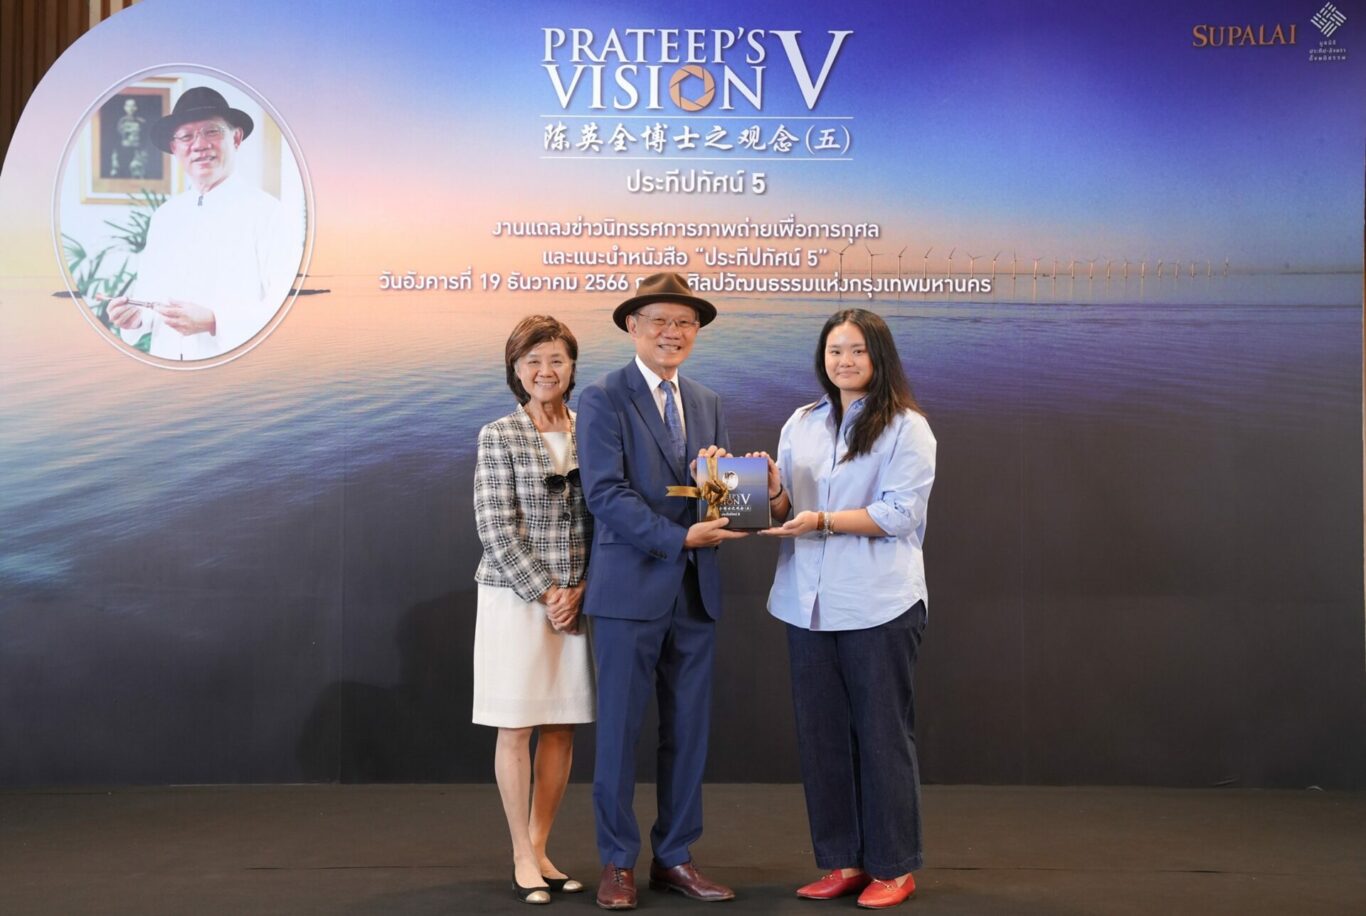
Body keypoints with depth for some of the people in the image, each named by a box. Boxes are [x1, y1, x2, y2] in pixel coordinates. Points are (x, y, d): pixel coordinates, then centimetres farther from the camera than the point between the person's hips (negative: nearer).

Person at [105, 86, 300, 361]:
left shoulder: (267, 212, -7)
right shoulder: (163, 216, 14)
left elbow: (291, 309, -15)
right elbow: (149, 294, 20)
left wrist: (214, 322, -22)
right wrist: (136, 317, -1)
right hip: (165, 368, 5)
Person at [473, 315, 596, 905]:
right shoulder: (499, 437, -4)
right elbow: (496, 530, -9)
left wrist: (579, 590, -5)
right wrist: (547, 594, -12)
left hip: (576, 599, 4)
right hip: (516, 597, -3)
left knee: (561, 728, 8)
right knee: (516, 728, 3)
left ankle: (539, 849, 21)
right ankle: (523, 857, 15)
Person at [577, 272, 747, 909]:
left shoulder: (709, 405, 13)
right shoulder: (603, 400, -6)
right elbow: (605, 494, -16)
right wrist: (681, 538, -23)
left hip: (696, 591, 6)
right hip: (630, 588, -5)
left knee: (688, 732, 11)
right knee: (619, 730, 4)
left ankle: (674, 858, 22)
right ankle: (617, 863, 16)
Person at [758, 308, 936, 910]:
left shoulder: (907, 428, -2)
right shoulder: (801, 423, 14)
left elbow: (901, 514, -12)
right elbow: (786, 510, 15)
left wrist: (822, 521, -19)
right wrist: (774, 494, -7)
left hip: (878, 606, -5)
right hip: (809, 604, 5)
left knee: (882, 735, 3)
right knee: (820, 734, 8)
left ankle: (893, 866, 16)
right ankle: (842, 860, 20)